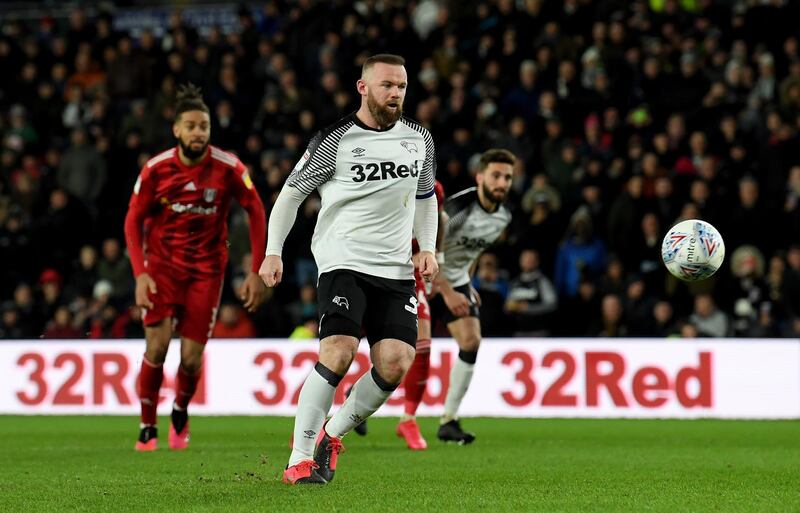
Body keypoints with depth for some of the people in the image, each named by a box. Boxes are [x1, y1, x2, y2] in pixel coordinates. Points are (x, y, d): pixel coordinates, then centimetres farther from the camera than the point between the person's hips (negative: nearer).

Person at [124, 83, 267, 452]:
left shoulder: (228, 168, -13)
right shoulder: (156, 169, -10)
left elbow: (256, 212, -4)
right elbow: (134, 220, -2)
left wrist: (257, 272, -7)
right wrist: (140, 274, -13)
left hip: (207, 268, 0)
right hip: (162, 262, 0)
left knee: (191, 358, -3)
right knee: (156, 346, -14)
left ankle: (180, 413, 29)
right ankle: (147, 428, 2)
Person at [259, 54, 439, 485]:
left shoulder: (419, 138, 11)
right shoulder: (334, 140, -4)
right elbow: (291, 193, 4)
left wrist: (427, 248, 11)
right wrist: (273, 252, -5)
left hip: (396, 271, 5)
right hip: (342, 263, -5)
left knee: (396, 362, -11)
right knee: (339, 352, -23)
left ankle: (334, 434, 13)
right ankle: (300, 458, -14)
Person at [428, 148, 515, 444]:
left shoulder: (503, 217, -3)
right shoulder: (456, 207, -28)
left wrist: (467, 284, 15)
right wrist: (448, 292, -27)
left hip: (456, 281, 6)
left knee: (471, 341, -12)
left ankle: (448, 422, -6)